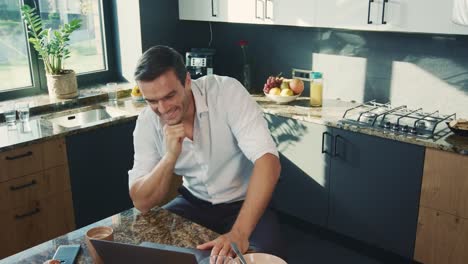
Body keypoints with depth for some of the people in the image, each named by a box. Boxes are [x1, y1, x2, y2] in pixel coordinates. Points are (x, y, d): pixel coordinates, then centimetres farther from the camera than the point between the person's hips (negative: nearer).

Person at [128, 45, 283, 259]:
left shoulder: (226, 91, -24)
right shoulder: (147, 122, -12)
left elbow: (268, 161, -33)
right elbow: (141, 203, -13)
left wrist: (239, 233, -44)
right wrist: (171, 156, -30)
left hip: (244, 203, -2)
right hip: (194, 202, 3)